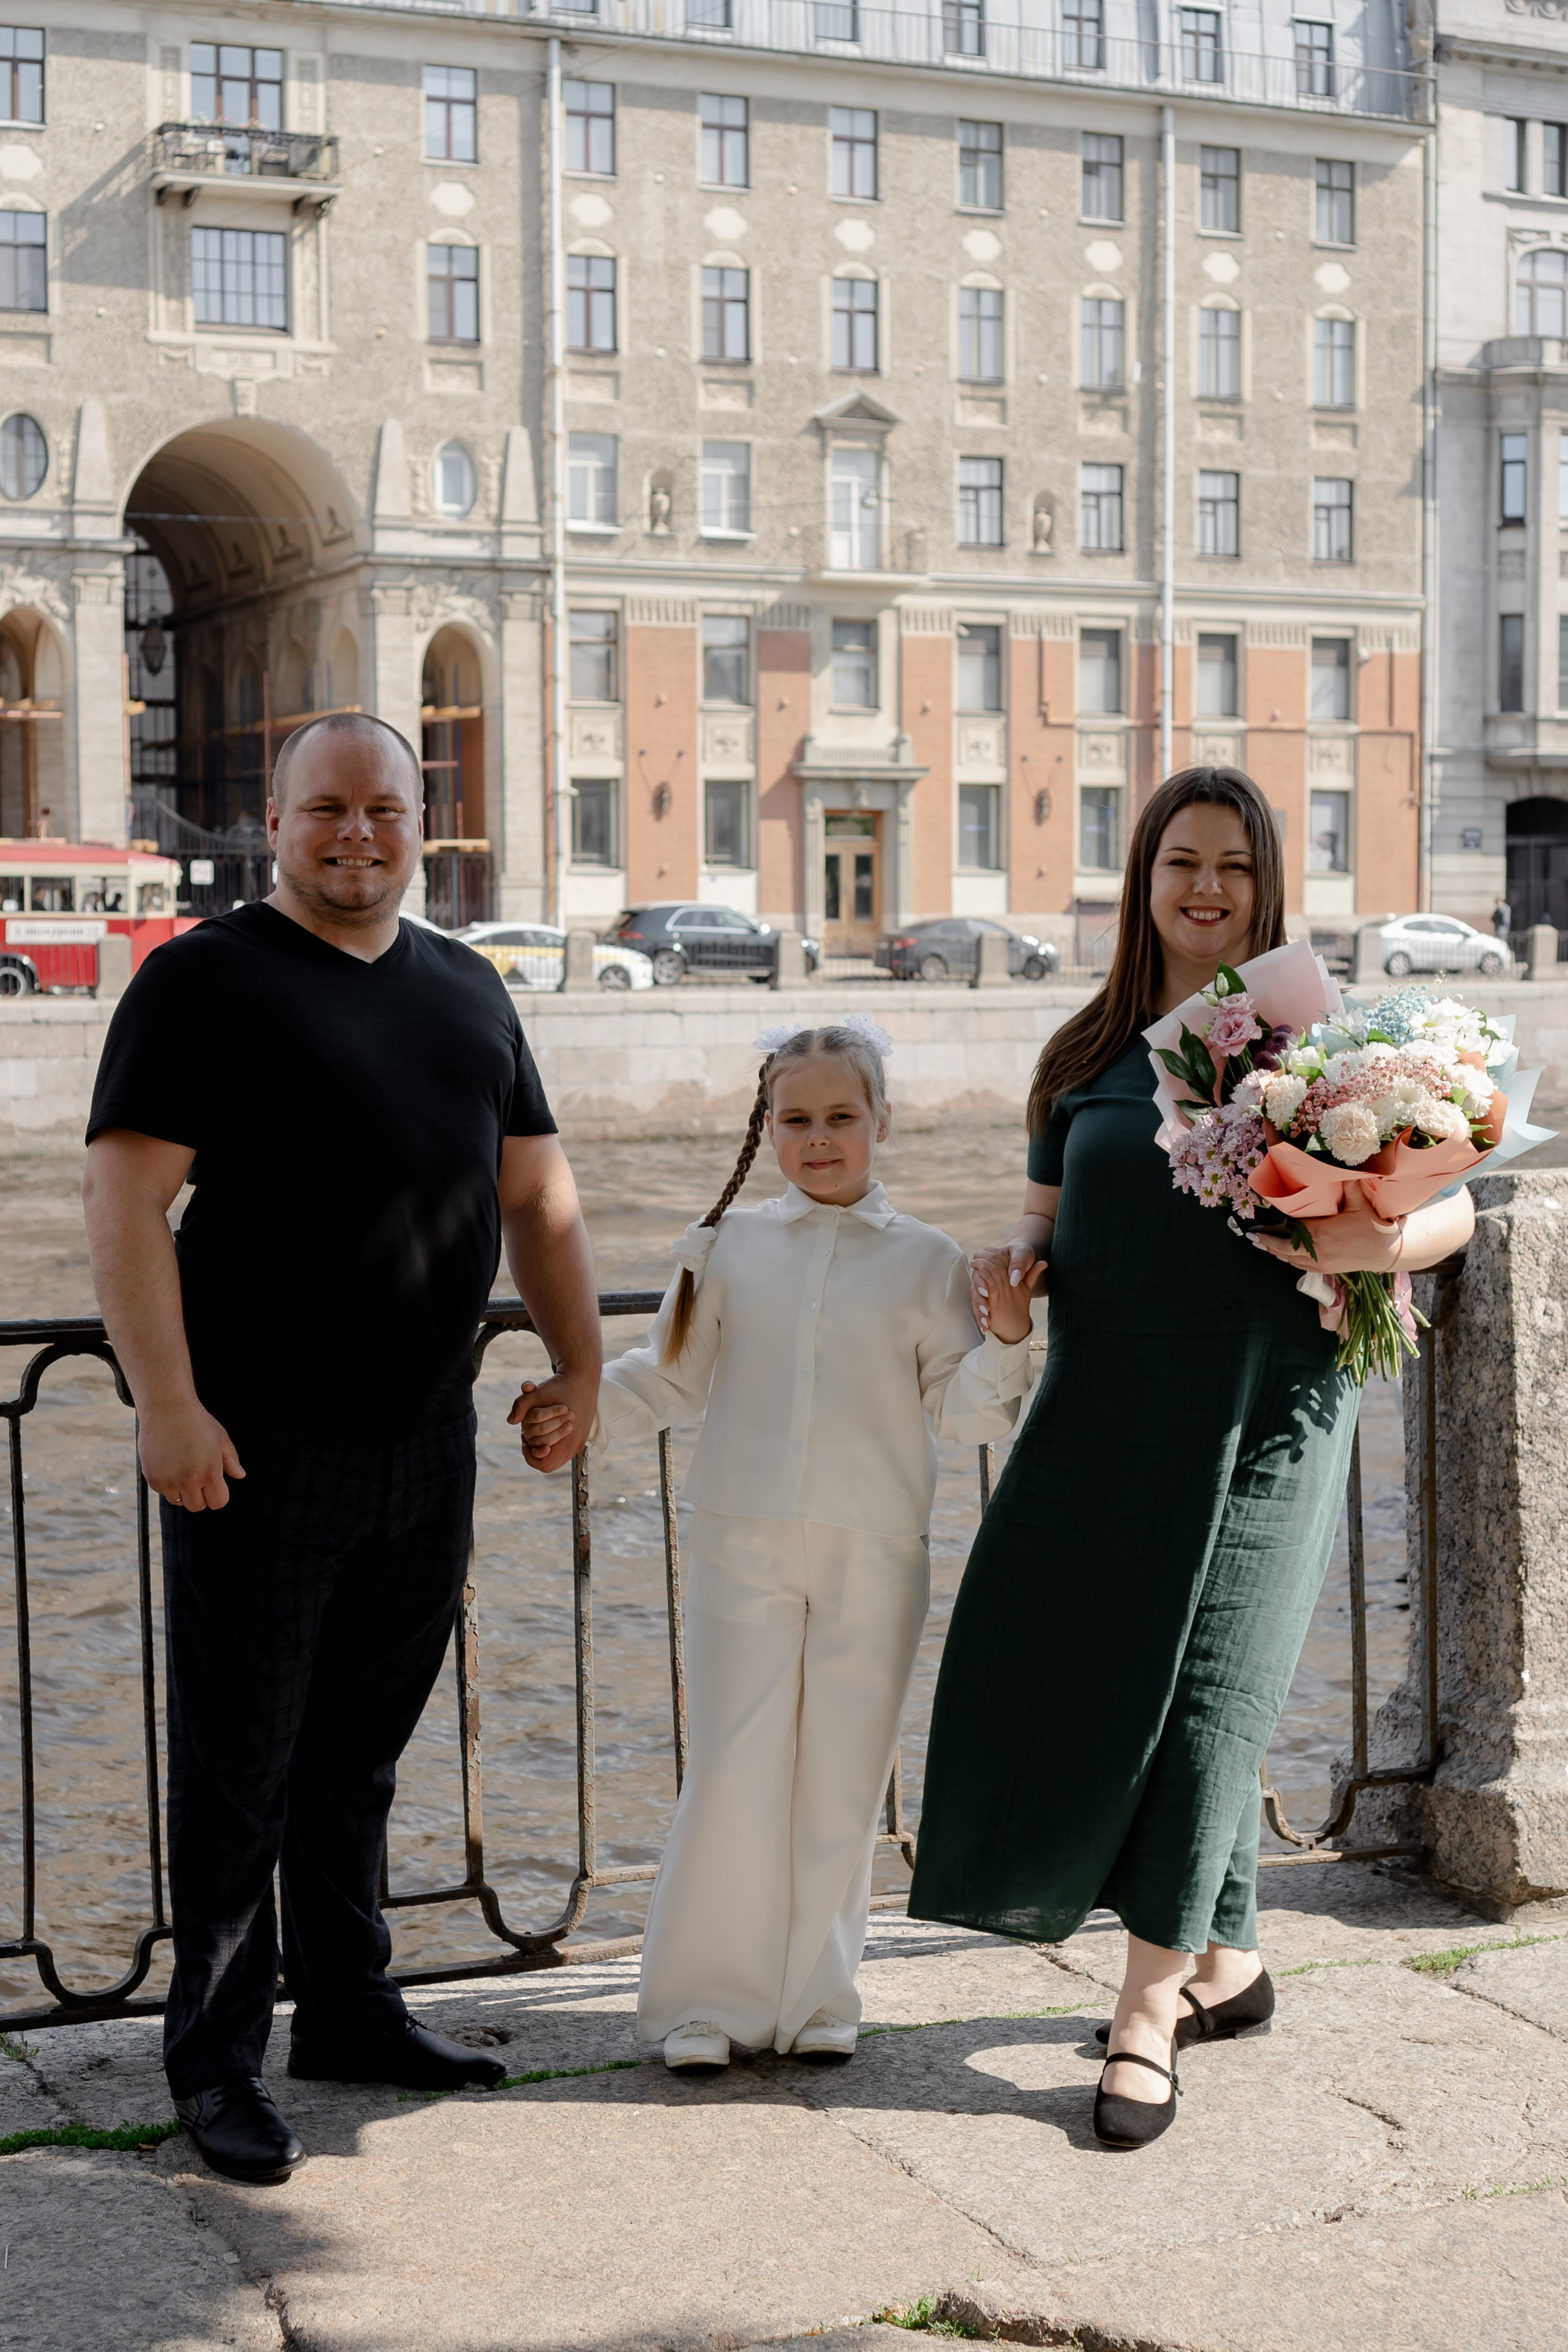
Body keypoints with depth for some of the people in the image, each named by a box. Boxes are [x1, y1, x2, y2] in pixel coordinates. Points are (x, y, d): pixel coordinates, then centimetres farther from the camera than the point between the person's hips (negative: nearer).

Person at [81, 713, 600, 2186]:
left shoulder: (466, 988, 14)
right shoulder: (205, 980, -6)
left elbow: (535, 1189, 20)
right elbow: (125, 1197, -13)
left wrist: (577, 1359, 13)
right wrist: (169, 1404, -20)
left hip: (428, 1441, 6)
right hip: (262, 1450, -6)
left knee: (360, 1754, 17)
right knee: (240, 1769, 2)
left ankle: (348, 2012, 30)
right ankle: (216, 2066, 14)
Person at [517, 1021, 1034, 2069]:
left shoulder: (926, 1261, 4)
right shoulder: (726, 1247, 7)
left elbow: (959, 1411, 2)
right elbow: (669, 1374, 13)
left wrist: (1006, 1338, -15)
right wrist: (582, 1409, -1)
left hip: (874, 1557, 0)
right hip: (744, 1545, 0)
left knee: (842, 1777, 6)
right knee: (734, 1770, -4)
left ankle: (816, 1992, 21)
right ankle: (710, 1994, 11)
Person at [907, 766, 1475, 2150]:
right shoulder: (1090, 1053, 11)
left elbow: (1450, 1209, 1)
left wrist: (1375, 1244, -20)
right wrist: (1016, 1260, -3)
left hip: (1257, 1412, -5)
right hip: (1106, 1414, 5)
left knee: (1207, 1692, -5)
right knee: (1082, 1672, 7)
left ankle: (1150, 2007, 5)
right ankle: (1229, 1961, 24)